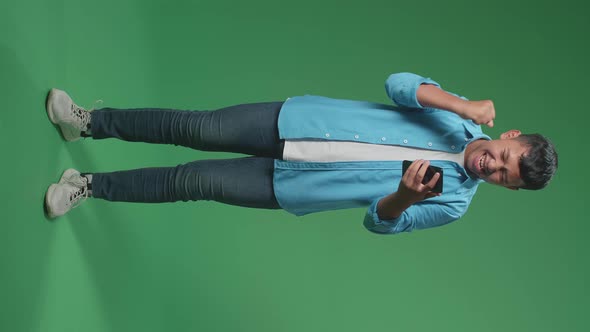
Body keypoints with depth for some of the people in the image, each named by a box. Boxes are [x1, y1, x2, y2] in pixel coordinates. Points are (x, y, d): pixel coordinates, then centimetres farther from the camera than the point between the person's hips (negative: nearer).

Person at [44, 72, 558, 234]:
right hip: (294, 119, 2)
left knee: (197, 182, -8)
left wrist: (406, 196, -32)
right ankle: (89, 122, 15)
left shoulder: (455, 201, -6)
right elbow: (398, 84, -11)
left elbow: (381, 220, -9)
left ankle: (91, 185, 13)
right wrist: (465, 105, -24)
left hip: (290, 186, -1)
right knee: (199, 128, -7)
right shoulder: (459, 118, -1)